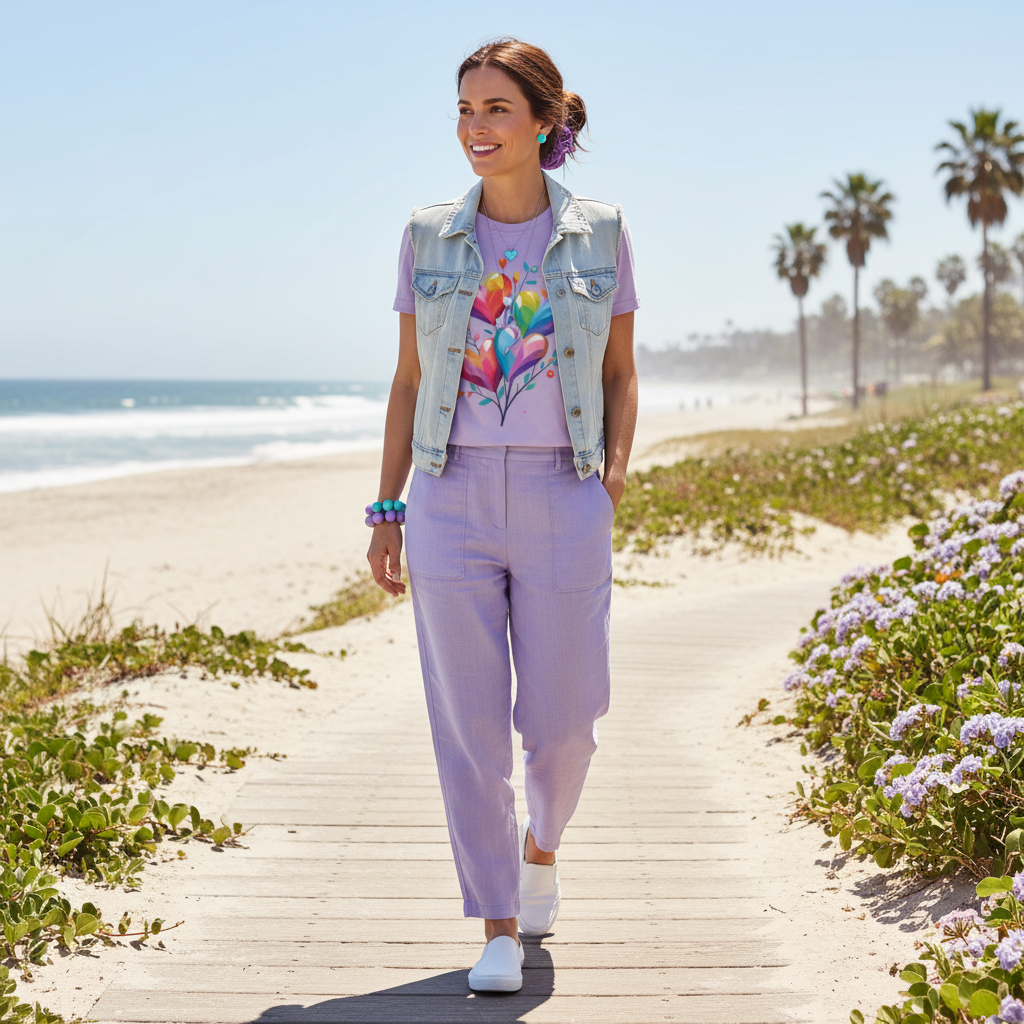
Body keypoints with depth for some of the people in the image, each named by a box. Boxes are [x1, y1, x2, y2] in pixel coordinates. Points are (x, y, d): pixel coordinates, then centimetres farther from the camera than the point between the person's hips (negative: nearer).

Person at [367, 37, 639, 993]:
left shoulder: (600, 233, 3)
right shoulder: (428, 236, 5)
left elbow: (621, 374, 11)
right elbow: (409, 380, 9)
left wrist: (615, 473, -3)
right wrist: (386, 508, 5)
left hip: (562, 503, 0)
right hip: (452, 500, 1)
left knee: (561, 717, 4)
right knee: (468, 722, 0)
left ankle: (541, 843, 38)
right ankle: (498, 928, 12)